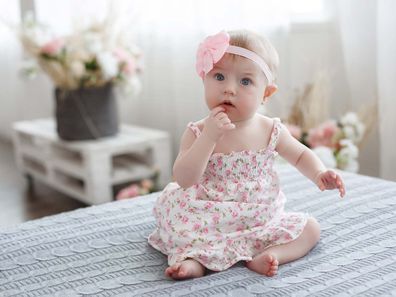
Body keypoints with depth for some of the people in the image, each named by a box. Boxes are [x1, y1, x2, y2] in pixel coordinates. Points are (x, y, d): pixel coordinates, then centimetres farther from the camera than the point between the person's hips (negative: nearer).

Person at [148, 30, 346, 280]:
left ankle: (267, 256, -26)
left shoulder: (271, 131, -4)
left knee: (310, 228, -9)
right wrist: (209, 136, -30)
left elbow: (300, 154, 13)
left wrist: (319, 174, -9)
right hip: (211, 219, -2)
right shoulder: (198, 132, -10)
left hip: (262, 220, 2)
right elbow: (184, 179, -21)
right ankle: (193, 257, -26)